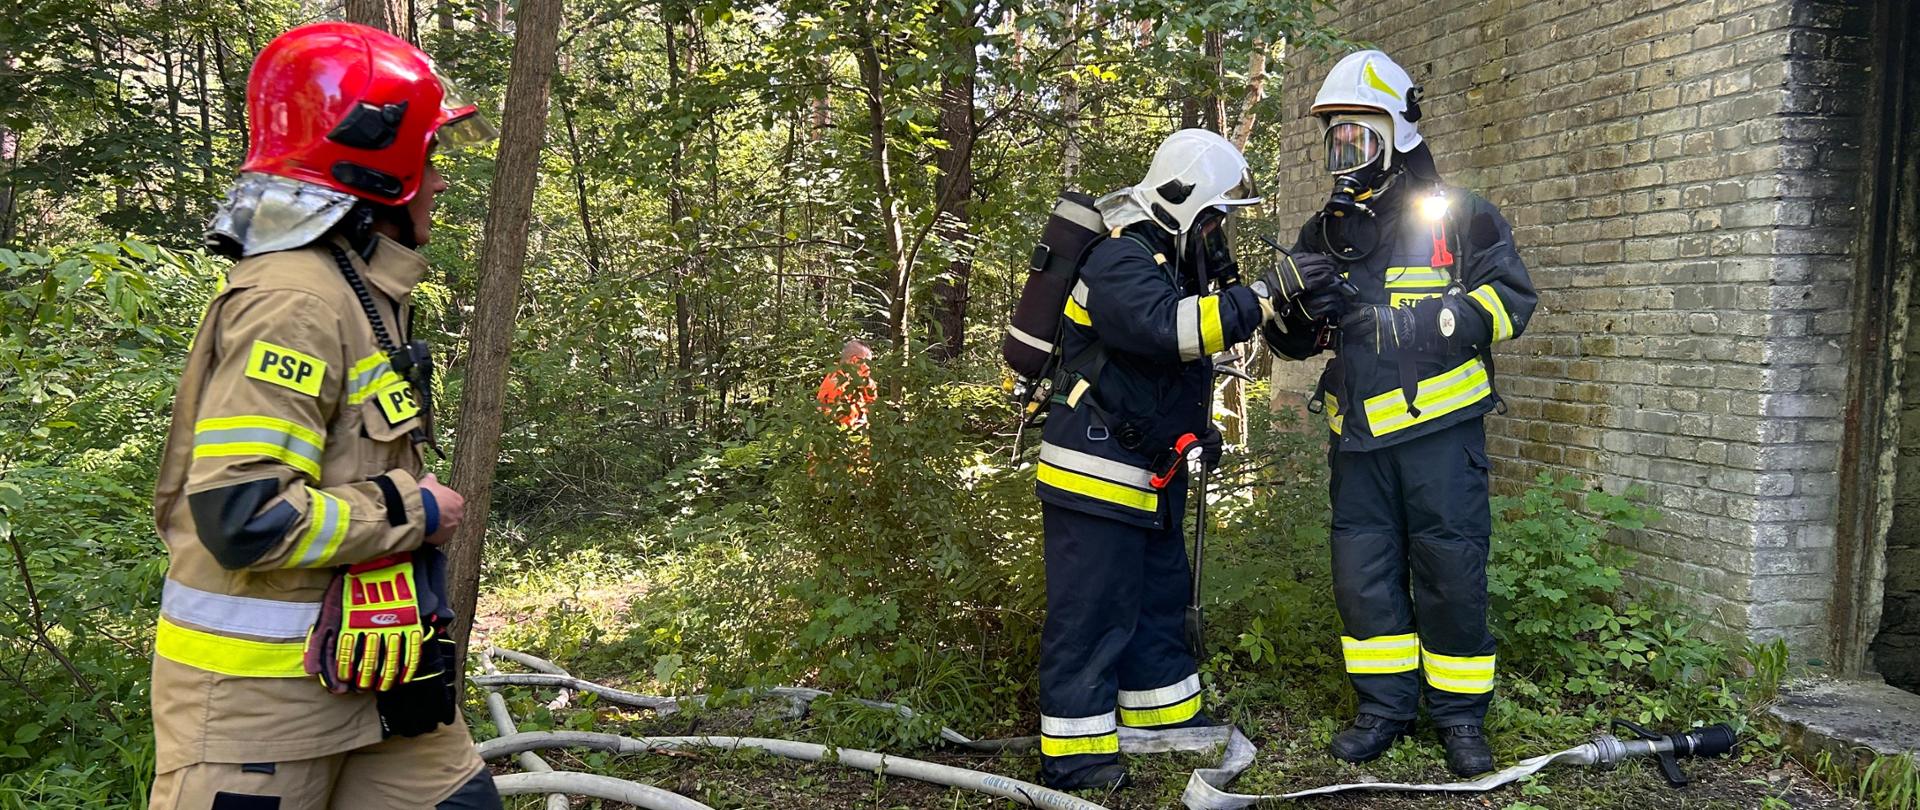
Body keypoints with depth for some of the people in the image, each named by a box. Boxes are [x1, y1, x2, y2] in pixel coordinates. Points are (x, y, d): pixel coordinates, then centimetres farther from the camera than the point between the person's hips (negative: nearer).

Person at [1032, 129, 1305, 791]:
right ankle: (1075, 758, 3)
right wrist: (1265, 293, -30)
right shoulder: (1119, 259, -17)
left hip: (1148, 475, 10)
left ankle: (1170, 725, 33)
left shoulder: (1171, 262, 15)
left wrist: (1199, 427, 14)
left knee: (1160, 601, 19)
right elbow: (1167, 327, -35)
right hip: (1095, 474, -10)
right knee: (1091, 617, -5)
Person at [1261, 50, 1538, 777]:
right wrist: (1299, 309, -15)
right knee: (1363, 576, 8)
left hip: (1440, 429, -4)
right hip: (1359, 435, 5)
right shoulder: (1327, 230, 11)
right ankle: (1385, 707, 22)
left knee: (1450, 575, 2)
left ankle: (1460, 715, 17)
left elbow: (1508, 301, -11)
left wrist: (1397, 318, -23)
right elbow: (1290, 339, 11)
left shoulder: (1459, 217, -2)